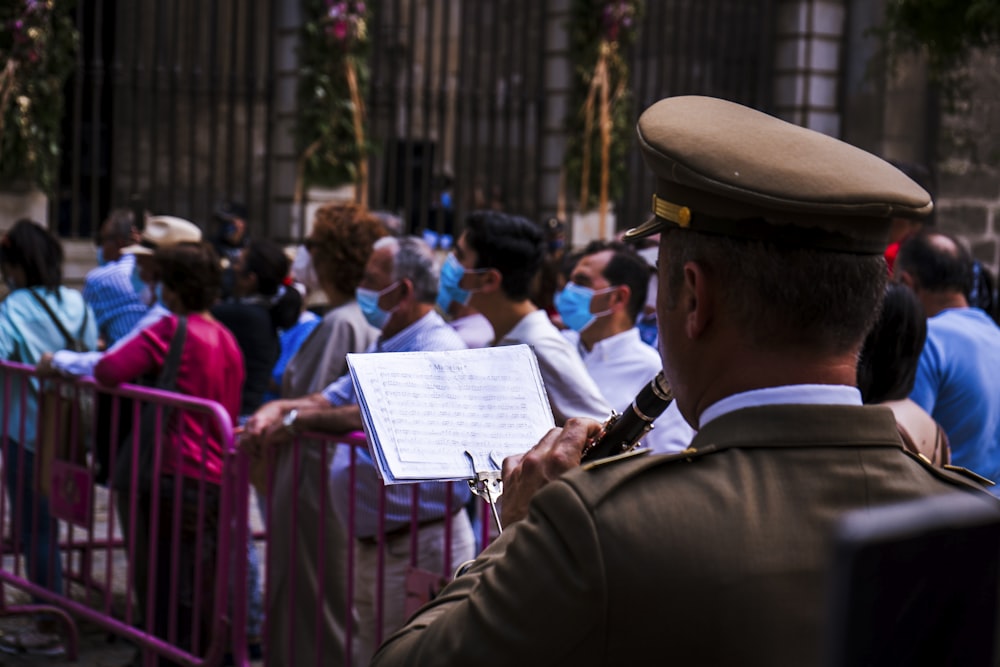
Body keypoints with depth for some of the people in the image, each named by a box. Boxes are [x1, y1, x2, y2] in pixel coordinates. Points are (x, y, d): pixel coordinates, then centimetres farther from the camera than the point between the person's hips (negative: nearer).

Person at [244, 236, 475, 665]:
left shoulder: (438, 350, -18)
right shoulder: (384, 349, 17)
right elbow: (333, 399, 19)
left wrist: (297, 420, -23)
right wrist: (277, 409, -2)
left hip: (421, 545, -10)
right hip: (372, 541, 10)